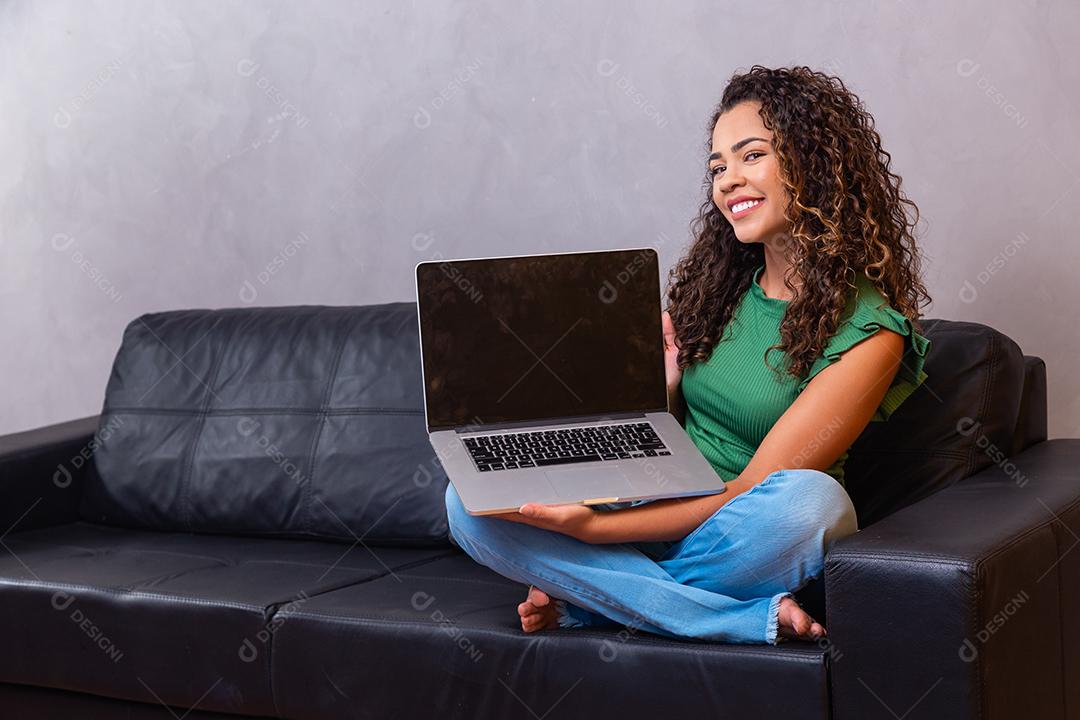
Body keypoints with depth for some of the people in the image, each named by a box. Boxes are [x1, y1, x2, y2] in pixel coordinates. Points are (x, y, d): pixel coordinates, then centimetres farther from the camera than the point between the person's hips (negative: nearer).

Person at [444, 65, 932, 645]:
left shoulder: (868, 330, -12)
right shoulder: (718, 282, 8)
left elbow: (750, 491, -18)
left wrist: (594, 527, -26)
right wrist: (664, 389, -10)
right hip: (660, 518, 5)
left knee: (810, 499, -39)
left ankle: (593, 597, -17)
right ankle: (754, 617, -22)